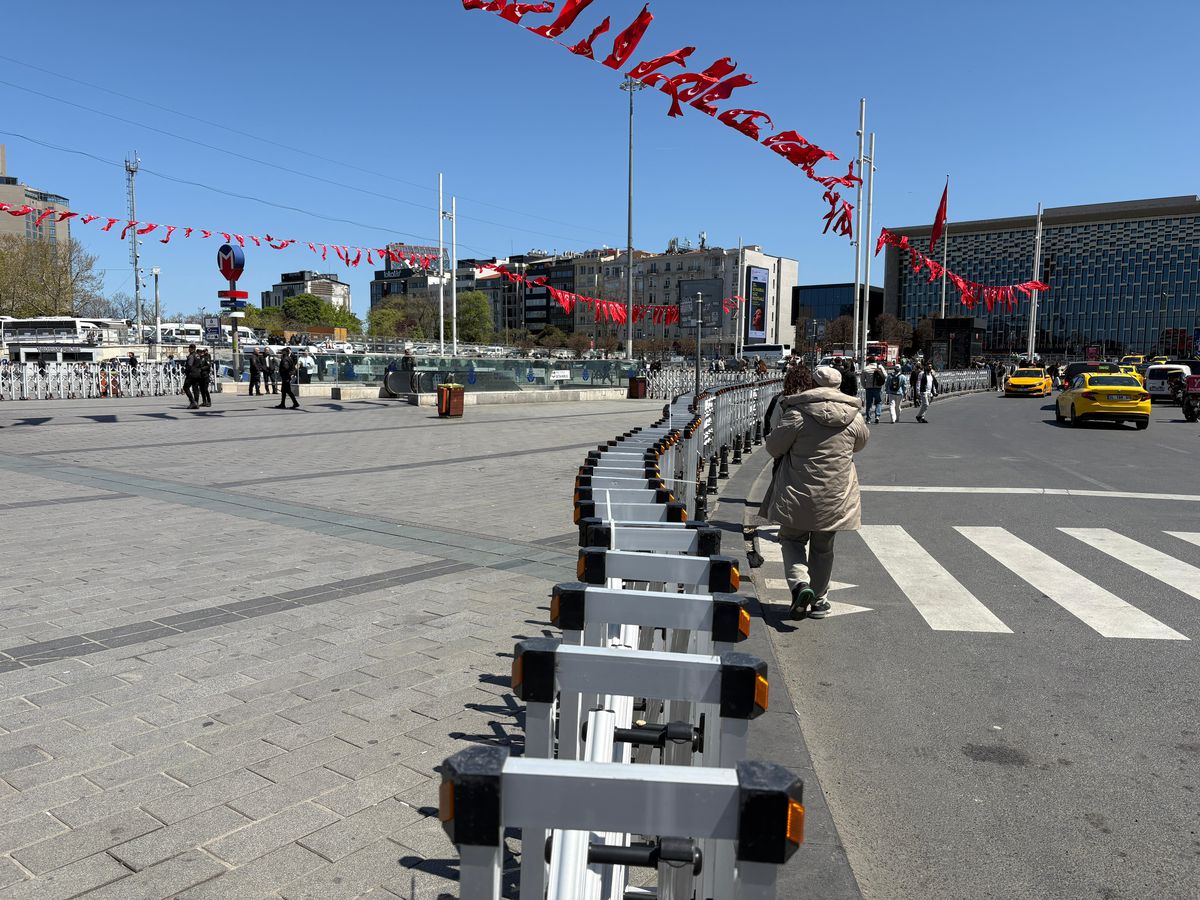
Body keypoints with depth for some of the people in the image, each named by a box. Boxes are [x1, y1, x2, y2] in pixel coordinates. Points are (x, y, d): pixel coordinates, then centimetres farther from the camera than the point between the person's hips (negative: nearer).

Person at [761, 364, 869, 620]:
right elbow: (861, 442, 18)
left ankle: (800, 583, -8)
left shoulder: (797, 414, -15)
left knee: (792, 539, 15)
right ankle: (818, 601, 26)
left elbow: (773, 447, -7)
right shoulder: (853, 416, -1)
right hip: (836, 495, 4)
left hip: (801, 494, -3)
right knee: (823, 547, 16)